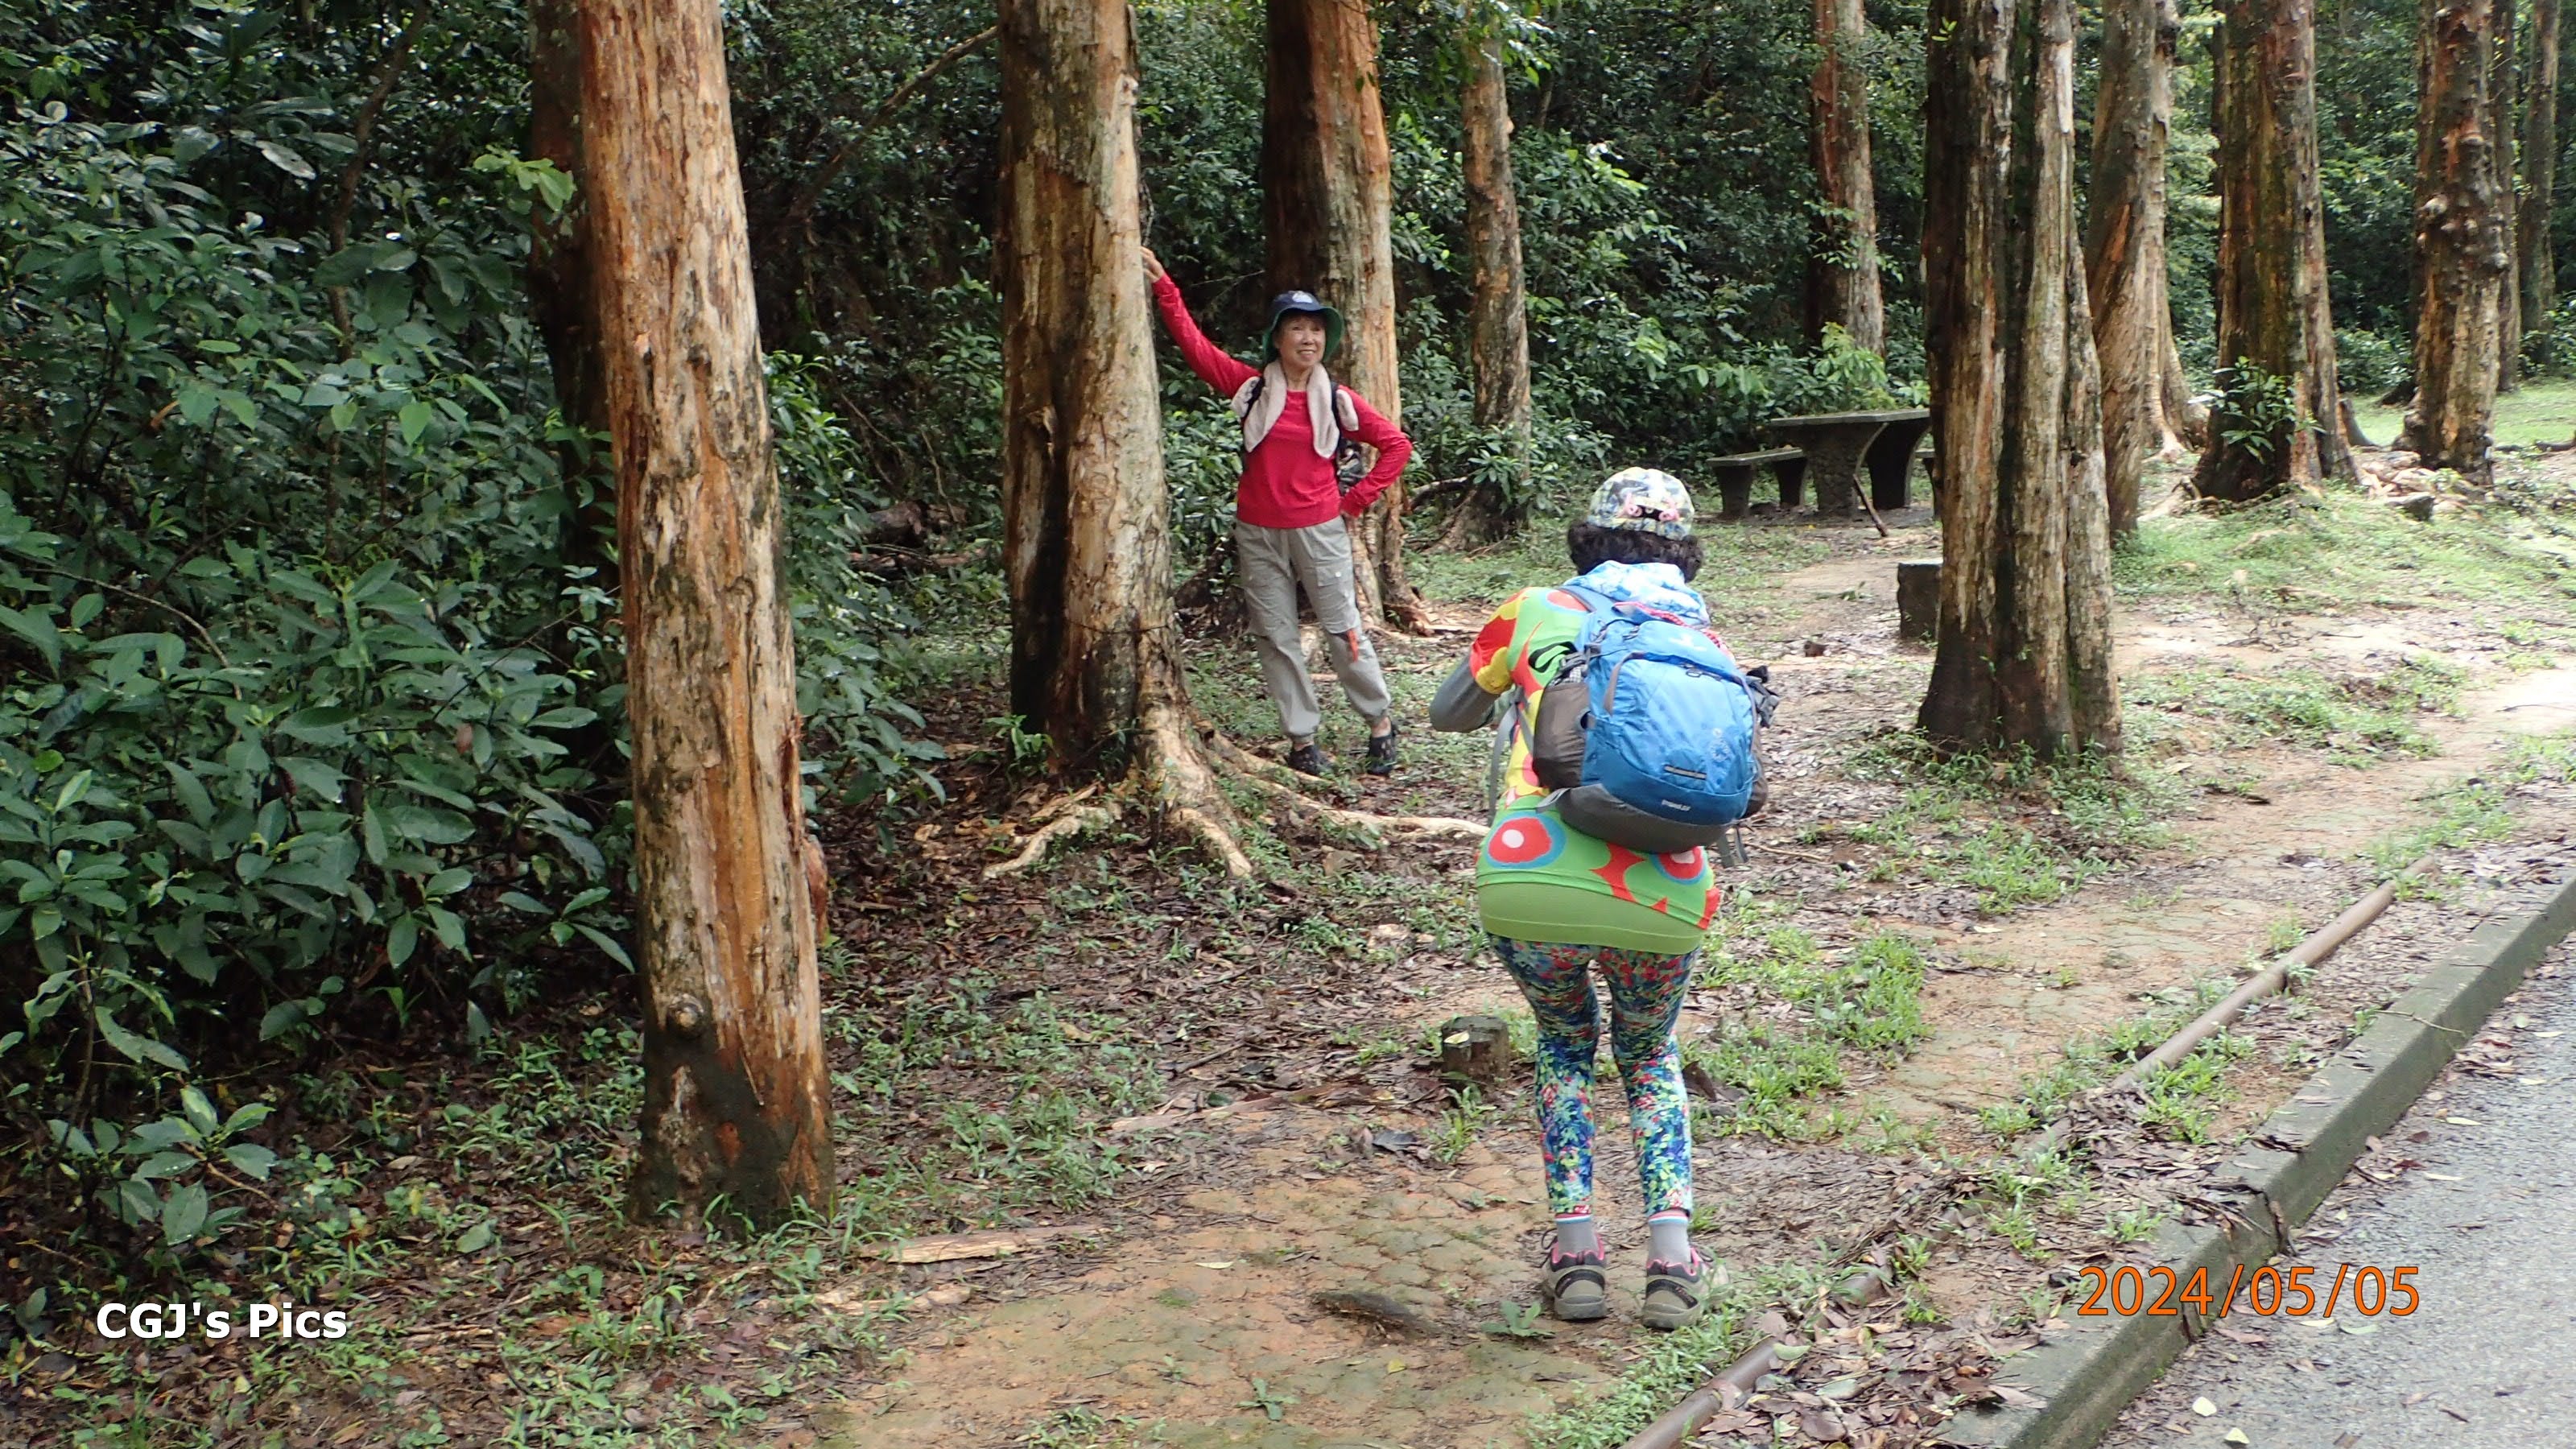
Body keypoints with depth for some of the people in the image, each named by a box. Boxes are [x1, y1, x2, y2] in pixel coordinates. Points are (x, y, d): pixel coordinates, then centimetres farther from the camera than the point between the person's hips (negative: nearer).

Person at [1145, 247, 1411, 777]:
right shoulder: (1252, 388, 0)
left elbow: (1397, 445, 6)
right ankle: (1301, 738, 14)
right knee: (1275, 638, 5)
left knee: (1343, 629, 3)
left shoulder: (1339, 401, 0)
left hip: (1319, 530, -1)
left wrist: (1355, 501, 2)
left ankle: (1381, 722, 19)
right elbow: (1194, 343, -3)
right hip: (1258, 534, 1)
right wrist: (1162, 284, -9)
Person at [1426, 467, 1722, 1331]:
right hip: (1663, 902, 1)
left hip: (1528, 887, -1)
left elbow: (1448, 714, 29)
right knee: (1649, 1053, 30)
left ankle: (1575, 1250, 20)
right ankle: (1672, 1256, 18)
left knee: (1565, 1045, 29)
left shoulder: (1537, 611, 15)